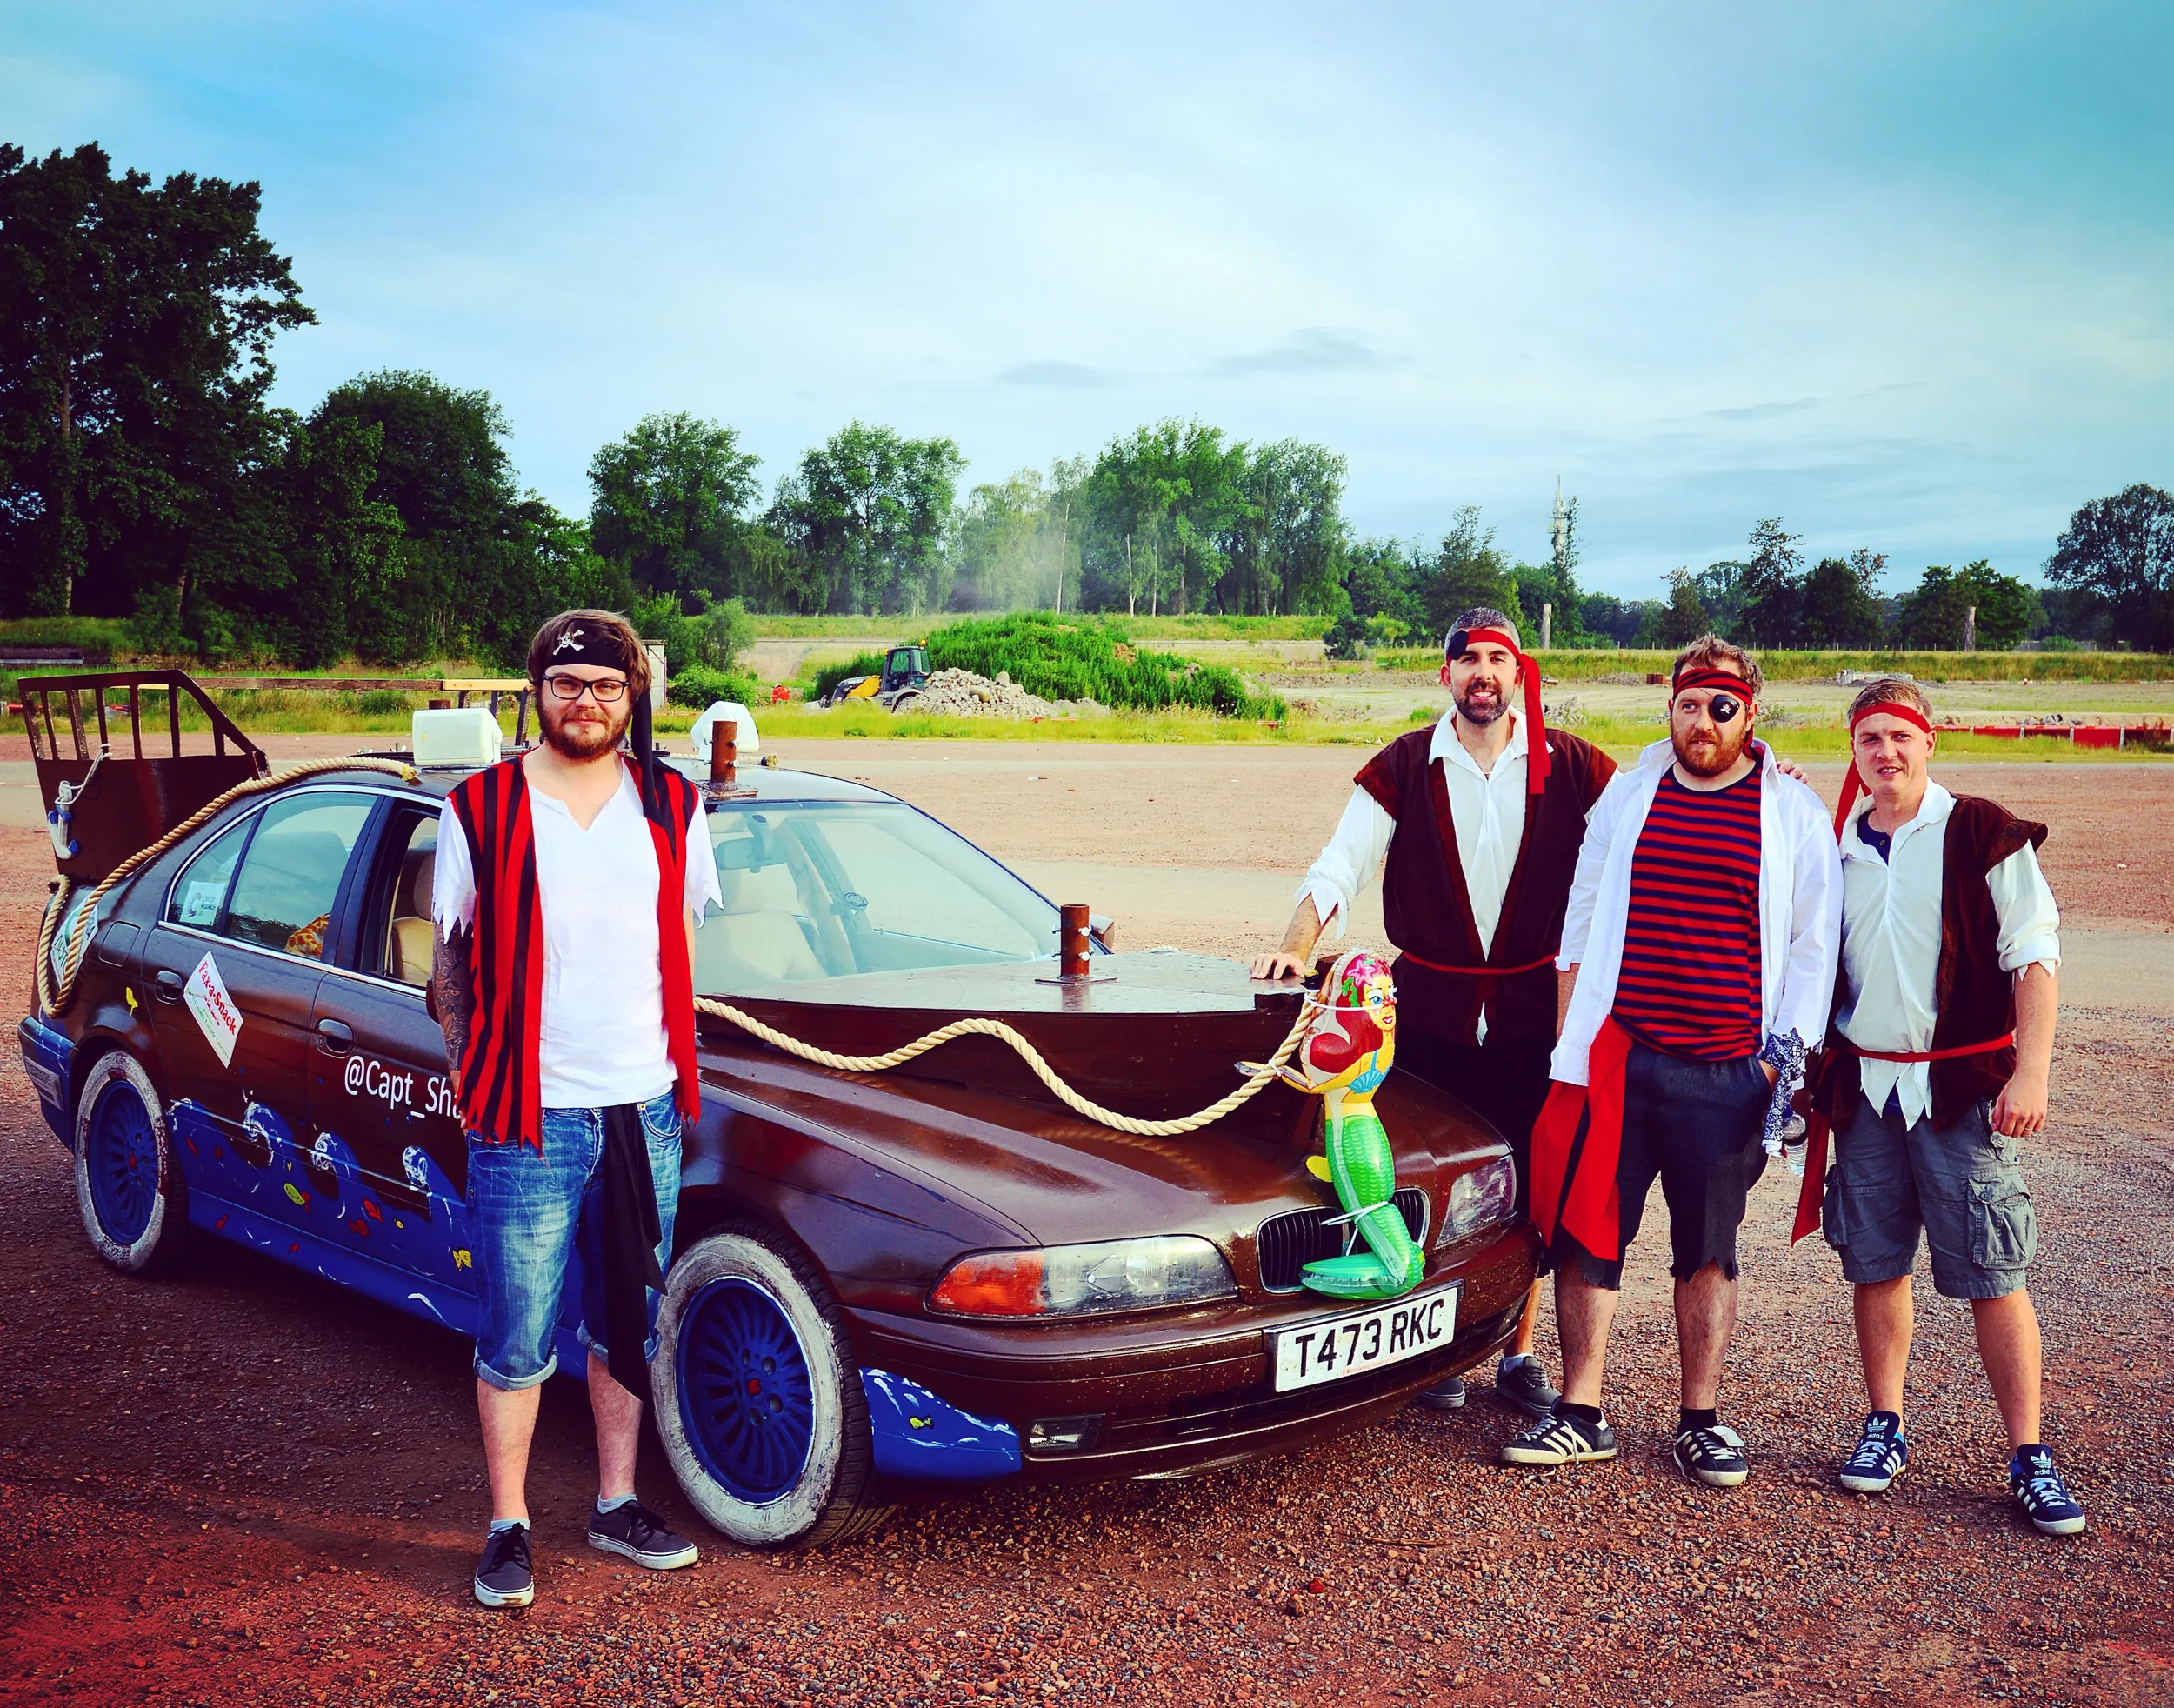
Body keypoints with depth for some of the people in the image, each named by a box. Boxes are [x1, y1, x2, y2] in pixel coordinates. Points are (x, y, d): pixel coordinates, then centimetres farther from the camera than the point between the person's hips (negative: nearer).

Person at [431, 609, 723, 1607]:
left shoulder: (672, 808, 6)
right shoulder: (481, 811, -2)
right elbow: (452, 966, 4)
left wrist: (673, 1074, 9)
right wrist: (477, 1084, -1)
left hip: (645, 1113, 3)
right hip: (527, 1122, -3)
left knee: (628, 1328, 14)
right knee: (517, 1344, 4)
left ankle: (616, 1507, 29)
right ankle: (508, 1532, 18)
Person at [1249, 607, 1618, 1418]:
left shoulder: (1570, 766, 1)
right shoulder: (1404, 767, 2)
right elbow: (1341, 864, -5)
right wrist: (1295, 946, -20)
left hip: (1532, 1010, 0)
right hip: (1429, 1010, 0)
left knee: (1527, 1188, 7)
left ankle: (1518, 1353, 21)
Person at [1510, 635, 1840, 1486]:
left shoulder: (1795, 812, 4)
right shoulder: (1627, 794, 9)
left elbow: (1813, 941, 6)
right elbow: (1581, 916, 13)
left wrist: (1788, 1051, -3)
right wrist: (1569, 1034, 8)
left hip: (1727, 1072, -1)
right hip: (1614, 1058, 2)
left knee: (1708, 1250, 9)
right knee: (1586, 1232, 3)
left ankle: (1702, 1421, 21)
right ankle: (1581, 1416, 13)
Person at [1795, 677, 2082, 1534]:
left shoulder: (1983, 835, -4)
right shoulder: (1838, 849, 10)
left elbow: (2034, 956, -6)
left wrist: (2030, 1074, -14)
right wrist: (1811, 1071, 14)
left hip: (1965, 1088, -4)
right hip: (1866, 1086, 4)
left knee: (1993, 1274, -2)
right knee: (1875, 1264, 8)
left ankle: (2029, 1455, 7)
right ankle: (1885, 1425, 22)